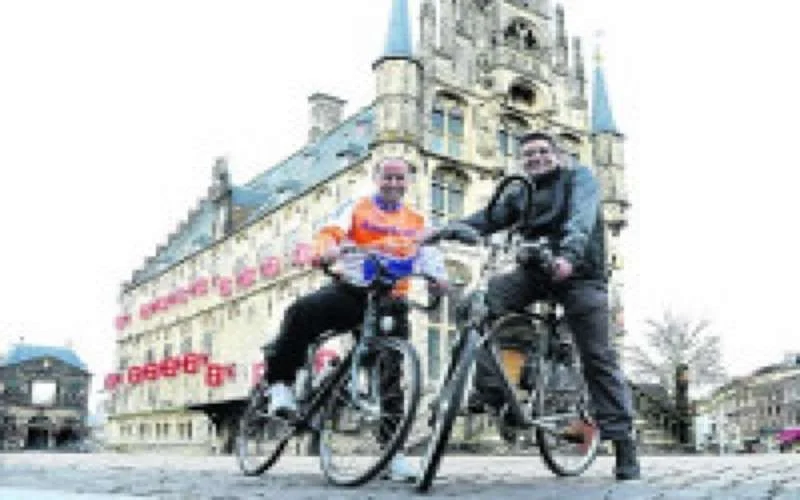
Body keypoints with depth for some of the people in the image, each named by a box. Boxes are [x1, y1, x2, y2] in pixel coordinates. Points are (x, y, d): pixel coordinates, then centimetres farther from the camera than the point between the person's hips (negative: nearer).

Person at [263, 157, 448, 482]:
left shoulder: (416, 222, 19)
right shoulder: (356, 208, 11)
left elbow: (429, 253, 4)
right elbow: (330, 231, -7)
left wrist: (438, 275, -20)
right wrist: (326, 249, -32)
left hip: (391, 302, 2)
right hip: (352, 291, -2)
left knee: (391, 375, -1)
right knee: (303, 311, -31)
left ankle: (392, 450, 7)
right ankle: (280, 382, -14)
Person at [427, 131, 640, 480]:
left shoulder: (578, 178, 4)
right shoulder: (519, 195, 19)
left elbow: (581, 217, -16)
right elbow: (489, 219, 5)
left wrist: (569, 254, -36)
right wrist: (449, 229, -14)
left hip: (579, 273, -4)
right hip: (535, 271, 4)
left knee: (598, 357, -7)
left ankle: (621, 437, 0)